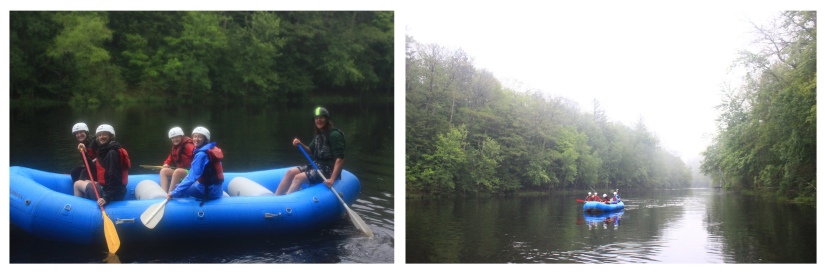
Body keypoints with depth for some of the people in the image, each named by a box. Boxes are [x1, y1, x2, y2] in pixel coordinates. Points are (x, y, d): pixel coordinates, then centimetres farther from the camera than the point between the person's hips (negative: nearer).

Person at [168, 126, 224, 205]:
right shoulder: (212, 149, 10)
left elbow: (192, 176, -23)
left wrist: (175, 192, -23)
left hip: (208, 190, -9)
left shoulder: (201, 154, -17)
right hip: (217, 189, 9)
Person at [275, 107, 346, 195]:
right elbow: (311, 151, 20)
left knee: (298, 178, -22)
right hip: (317, 165, 9)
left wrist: (332, 179, -30)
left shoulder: (334, 135, -17)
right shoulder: (319, 135, 10)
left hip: (329, 169, -9)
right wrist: (300, 145, -2)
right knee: (290, 172, -2)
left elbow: (340, 158, -22)